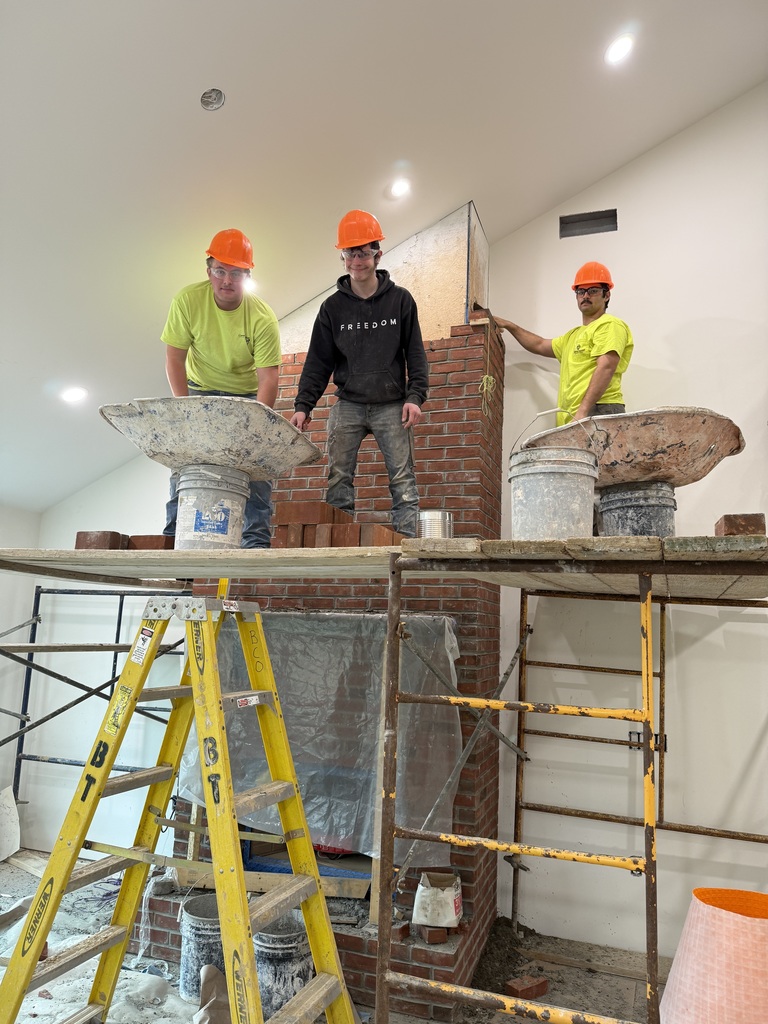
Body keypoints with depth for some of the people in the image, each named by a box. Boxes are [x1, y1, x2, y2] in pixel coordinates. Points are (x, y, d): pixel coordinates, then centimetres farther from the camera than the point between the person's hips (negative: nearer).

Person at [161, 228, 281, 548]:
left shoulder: (262, 318, -23)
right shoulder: (188, 300, -19)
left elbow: (268, 379, -25)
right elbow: (174, 358, -14)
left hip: (247, 395, -1)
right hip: (200, 389, 1)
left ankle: (256, 540, -6)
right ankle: (175, 533, 2)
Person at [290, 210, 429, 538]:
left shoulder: (400, 300, 5)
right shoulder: (333, 307, 7)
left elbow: (415, 354, 4)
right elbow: (318, 362, 6)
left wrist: (415, 397, -8)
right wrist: (303, 405, -4)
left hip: (392, 405, -1)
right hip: (348, 405, 1)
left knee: (403, 480, -6)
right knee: (338, 480, -4)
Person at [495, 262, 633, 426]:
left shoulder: (609, 325, 2)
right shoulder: (574, 335, 31)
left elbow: (606, 367, -13)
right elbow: (540, 345, 44)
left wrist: (583, 411, -22)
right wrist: (509, 326, 44)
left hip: (600, 413, -8)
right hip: (573, 419, 8)